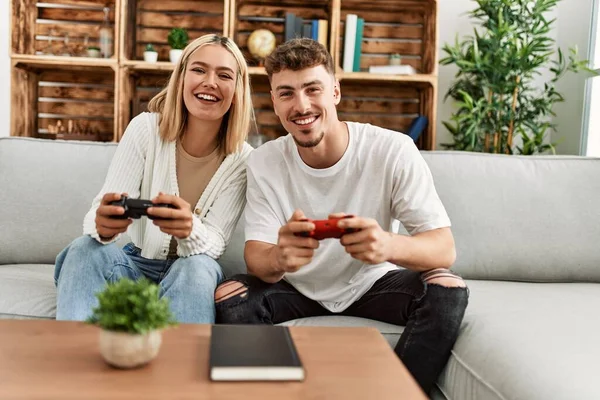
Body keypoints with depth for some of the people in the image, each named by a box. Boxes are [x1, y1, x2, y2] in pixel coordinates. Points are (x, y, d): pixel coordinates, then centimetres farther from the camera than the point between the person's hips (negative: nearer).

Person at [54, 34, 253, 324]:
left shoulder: (242, 159, -11)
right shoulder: (145, 128, -12)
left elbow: (215, 243, -16)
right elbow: (103, 209, -18)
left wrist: (190, 229, -42)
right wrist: (103, 225, -45)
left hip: (192, 275, 0)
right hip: (134, 264, 1)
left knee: (197, 267, -34)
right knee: (86, 250, -29)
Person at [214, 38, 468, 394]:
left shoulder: (393, 151, -20)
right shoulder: (263, 163, -13)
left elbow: (444, 250, -24)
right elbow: (257, 256, -17)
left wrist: (389, 245, -49)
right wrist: (279, 258, -44)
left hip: (372, 283, -1)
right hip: (297, 287, 1)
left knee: (448, 291, -26)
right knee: (229, 299, -24)